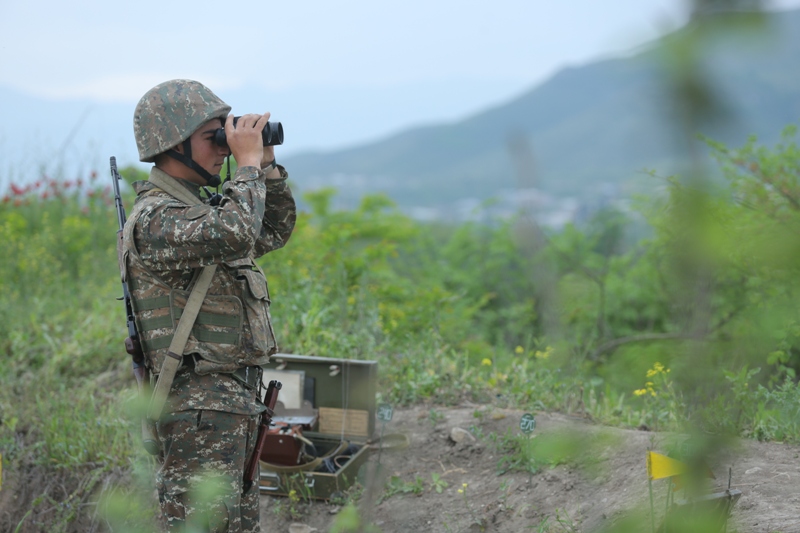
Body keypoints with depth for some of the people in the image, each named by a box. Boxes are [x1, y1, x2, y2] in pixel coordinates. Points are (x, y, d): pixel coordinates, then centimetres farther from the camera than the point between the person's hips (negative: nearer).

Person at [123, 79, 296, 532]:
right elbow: (234, 236, -33)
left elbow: (275, 231, 26)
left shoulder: (203, 206, 15)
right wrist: (248, 164, -19)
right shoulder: (155, 219, -16)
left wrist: (267, 165, 12)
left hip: (238, 403, 10)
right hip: (200, 408, -10)